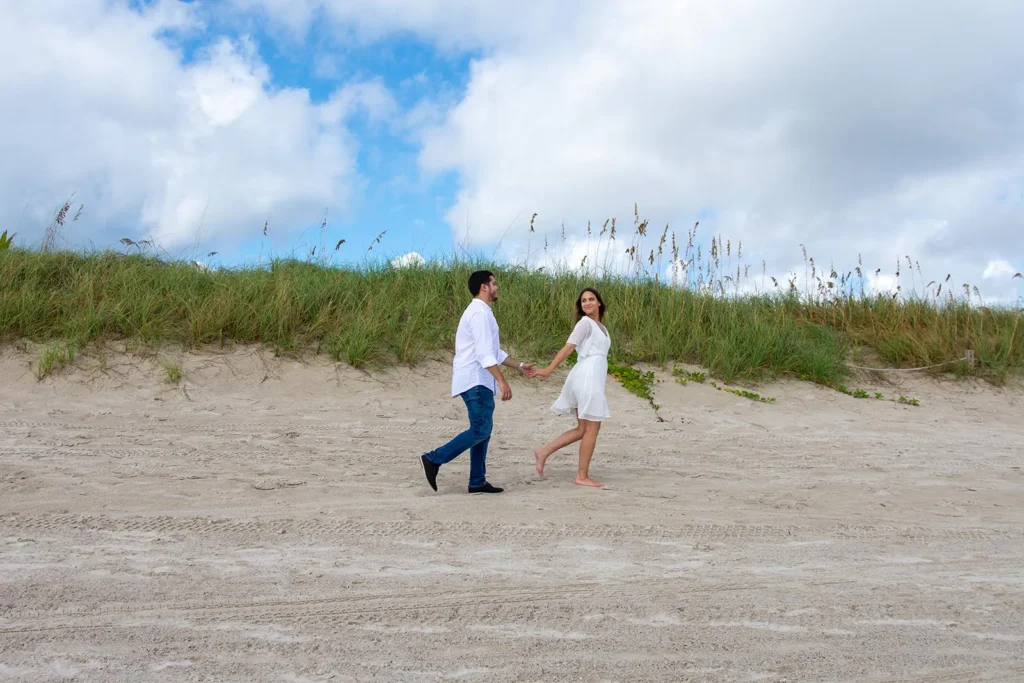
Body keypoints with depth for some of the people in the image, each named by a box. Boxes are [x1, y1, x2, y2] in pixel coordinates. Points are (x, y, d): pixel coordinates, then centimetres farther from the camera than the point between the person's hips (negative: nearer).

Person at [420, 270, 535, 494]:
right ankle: (434, 459, -9)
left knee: (483, 432, 10)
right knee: (480, 430, -12)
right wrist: (502, 381, -25)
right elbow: (484, 353, -22)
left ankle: (478, 482, 13)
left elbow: (494, 351, 26)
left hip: (478, 382, 10)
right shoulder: (479, 313, -13)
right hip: (475, 381, -10)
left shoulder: (482, 313, 20)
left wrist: (519, 366, 24)